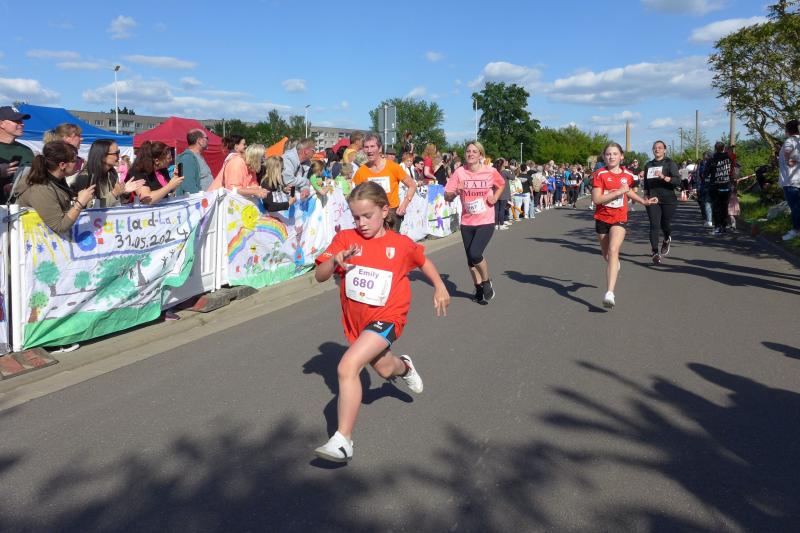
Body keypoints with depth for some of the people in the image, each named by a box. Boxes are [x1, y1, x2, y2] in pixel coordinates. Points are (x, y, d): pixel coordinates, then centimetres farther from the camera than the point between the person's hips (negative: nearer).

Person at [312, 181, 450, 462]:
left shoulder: (401, 244, -7)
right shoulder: (345, 239, -5)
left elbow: (422, 259, 15)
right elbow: (320, 276, -9)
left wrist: (440, 288, 17)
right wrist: (335, 260, -28)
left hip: (386, 317, -5)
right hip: (356, 320, 5)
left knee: (347, 367, -25)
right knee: (384, 368, 28)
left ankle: (342, 441, -18)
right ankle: (404, 366, 67)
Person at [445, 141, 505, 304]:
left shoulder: (490, 171, -6)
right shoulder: (459, 172, -5)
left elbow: (501, 185, 16)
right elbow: (447, 197, -3)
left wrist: (495, 198, 0)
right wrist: (456, 191, -23)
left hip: (486, 222, -3)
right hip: (467, 222, 3)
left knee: (475, 254, -20)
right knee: (470, 259, 11)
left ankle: (486, 282, 8)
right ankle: (478, 289, 32)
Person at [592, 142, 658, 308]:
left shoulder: (627, 175, 3)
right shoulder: (600, 174, -9)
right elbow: (596, 199, -19)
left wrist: (644, 201, 20)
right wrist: (619, 191, -21)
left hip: (619, 219, 0)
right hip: (602, 218, 0)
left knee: (613, 251, -21)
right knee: (606, 254, 15)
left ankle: (609, 293, -31)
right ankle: (615, 264, 56)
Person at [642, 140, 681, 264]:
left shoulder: (670, 163, -1)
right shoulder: (648, 165, 12)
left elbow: (678, 180, -13)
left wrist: (663, 177, -26)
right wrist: (646, 195, 14)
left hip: (668, 199, -2)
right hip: (653, 199, 2)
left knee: (665, 223, 6)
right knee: (654, 225, -10)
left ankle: (667, 240, 41)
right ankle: (655, 252, -13)